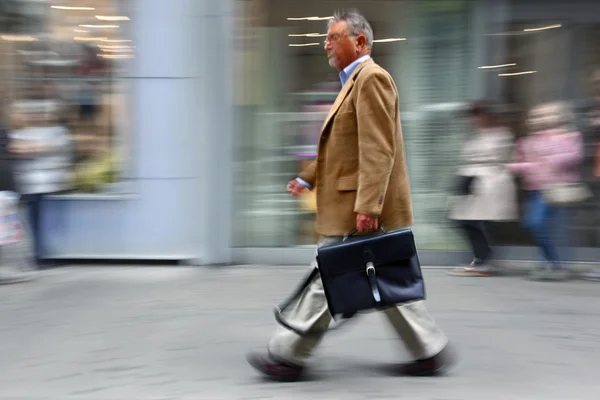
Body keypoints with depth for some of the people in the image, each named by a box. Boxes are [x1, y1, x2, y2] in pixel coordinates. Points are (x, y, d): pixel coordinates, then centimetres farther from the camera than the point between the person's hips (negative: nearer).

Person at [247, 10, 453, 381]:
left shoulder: (372, 77, -14)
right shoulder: (356, 81, 19)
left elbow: (378, 149, -22)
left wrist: (366, 207, -27)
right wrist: (309, 177, 20)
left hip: (361, 210, -10)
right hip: (353, 206, 10)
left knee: (328, 280, -3)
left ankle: (289, 357, 5)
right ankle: (430, 349, 16)